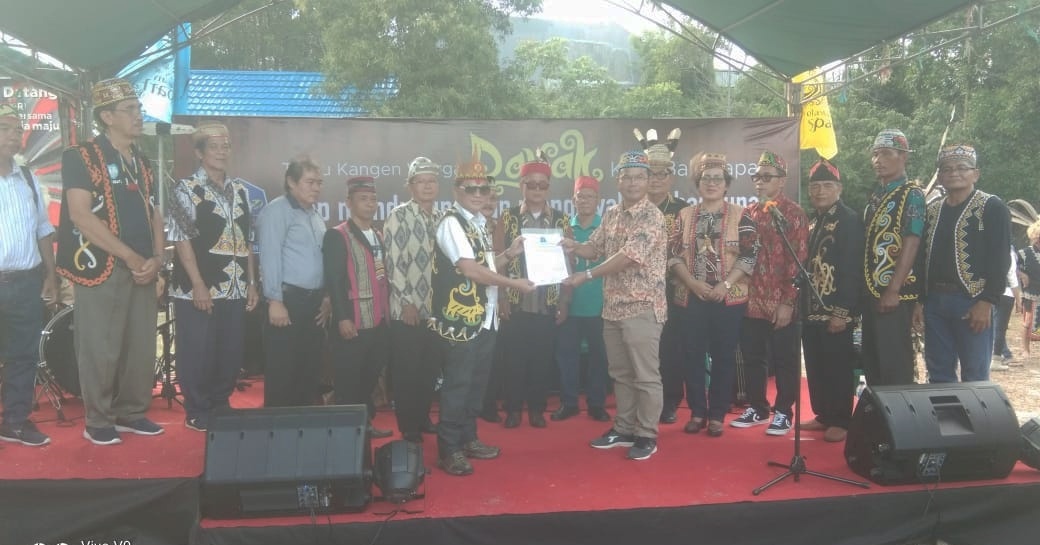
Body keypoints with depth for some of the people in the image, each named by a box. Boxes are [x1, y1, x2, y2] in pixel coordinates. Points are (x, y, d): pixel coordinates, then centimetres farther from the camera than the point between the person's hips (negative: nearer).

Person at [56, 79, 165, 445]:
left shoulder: (142, 164, 16)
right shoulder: (82, 157, -4)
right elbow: (80, 214, -14)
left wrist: (156, 259, -1)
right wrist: (130, 257, -15)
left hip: (142, 270, 6)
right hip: (102, 268, -6)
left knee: (142, 347, 9)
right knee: (101, 349, -2)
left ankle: (131, 412, 23)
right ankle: (98, 421, 11)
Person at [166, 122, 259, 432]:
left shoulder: (239, 190, 13)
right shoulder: (187, 190, -4)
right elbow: (181, 240, -10)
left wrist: (252, 283, 10)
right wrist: (198, 285, -15)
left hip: (235, 289, 6)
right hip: (199, 290, -5)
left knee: (232, 353, 11)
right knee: (198, 354, 2)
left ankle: (221, 407, 27)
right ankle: (198, 413, 17)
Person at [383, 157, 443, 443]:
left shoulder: (440, 218, 11)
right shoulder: (398, 217, -7)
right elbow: (393, 263, -12)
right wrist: (407, 302, -15)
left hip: (435, 309, 6)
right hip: (408, 310, -5)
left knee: (430, 370, 13)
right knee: (406, 372, 3)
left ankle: (423, 419, 28)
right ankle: (409, 427, 16)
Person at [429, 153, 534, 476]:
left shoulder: (480, 222, 15)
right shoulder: (452, 222, -12)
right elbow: (470, 269, -20)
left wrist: (510, 254, 7)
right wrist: (514, 284, -13)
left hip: (485, 317, 9)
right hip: (461, 319, -9)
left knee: (477, 382, 15)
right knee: (457, 384, -4)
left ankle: (468, 439, 27)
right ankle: (449, 450, 5)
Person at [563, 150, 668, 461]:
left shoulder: (652, 217, -13)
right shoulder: (610, 215, 11)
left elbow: (627, 257, -21)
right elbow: (594, 248, 15)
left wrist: (587, 276, -18)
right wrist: (572, 247, -7)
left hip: (642, 307, -7)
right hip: (613, 307, 8)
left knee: (646, 375, 1)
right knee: (620, 374, 15)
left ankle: (647, 435, 12)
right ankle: (624, 429, 27)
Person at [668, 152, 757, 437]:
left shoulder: (740, 215, 1)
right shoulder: (685, 215, 9)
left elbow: (750, 255, -5)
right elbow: (673, 254, 4)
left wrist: (725, 284, -15)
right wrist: (693, 283, -10)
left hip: (729, 298, -2)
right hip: (690, 297, 2)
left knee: (723, 356, 3)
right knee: (692, 355, 5)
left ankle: (717, 415, 13)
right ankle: (697, 412, 16)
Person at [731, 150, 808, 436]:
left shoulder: (793, 214, -6)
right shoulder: (748, 213, 12)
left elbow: (798, 261, -11)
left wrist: (788, 302, -15)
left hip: (781, 304, -6)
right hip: (751, 302, 6)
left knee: (785, 361, 6)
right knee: (752, 358, 13)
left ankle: (783, 412, 18)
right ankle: (757, 407, 27)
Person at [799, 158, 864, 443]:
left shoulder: (850, 220, -8)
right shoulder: (811, 221, 14)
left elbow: (852, 269, -15)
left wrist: (843, 312, -19)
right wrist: (801, 303, 12)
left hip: (836, 310, -7)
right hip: (811, 308, 7)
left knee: (838, 366, 0)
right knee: (815, 365, 12)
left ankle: (841, 421, 10)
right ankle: (823, 415, 23)